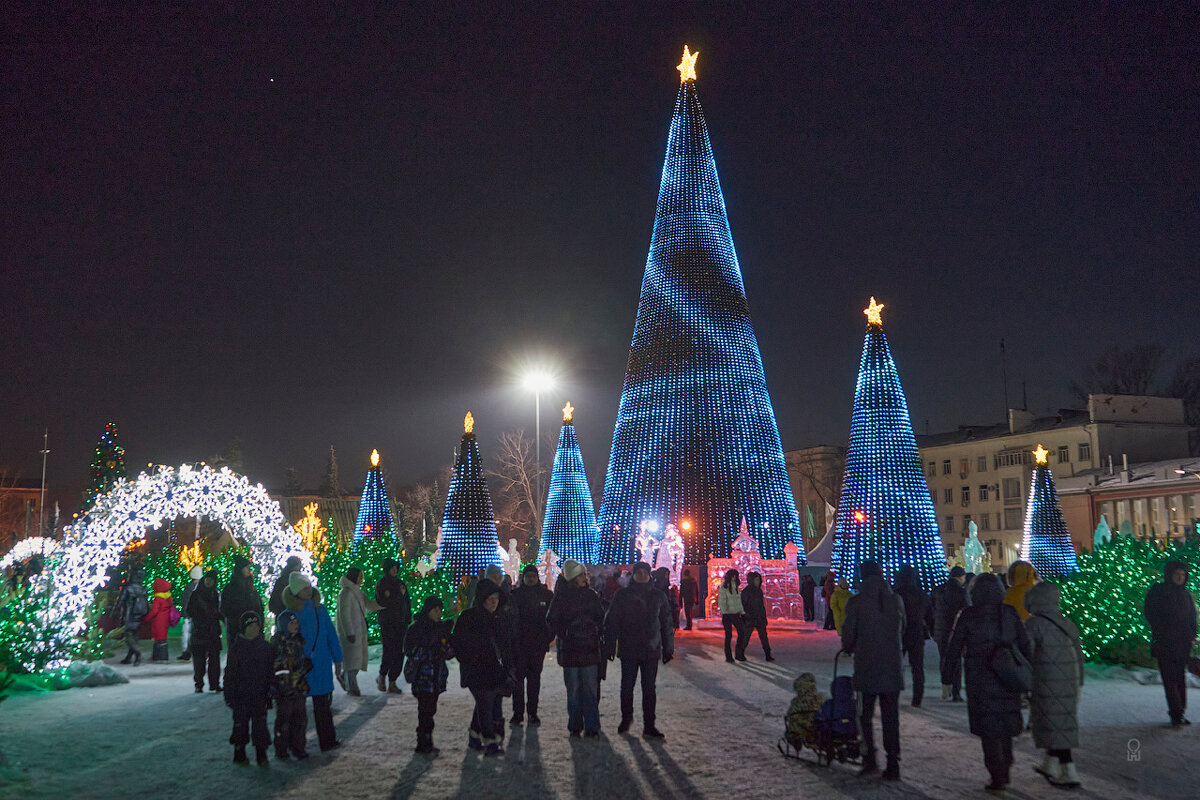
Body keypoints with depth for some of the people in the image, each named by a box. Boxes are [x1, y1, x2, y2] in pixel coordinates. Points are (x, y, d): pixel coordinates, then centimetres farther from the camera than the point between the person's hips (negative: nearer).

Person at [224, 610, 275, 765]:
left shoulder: (265, 647, 4)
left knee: (260, 724, 1)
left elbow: (271, 671, 9)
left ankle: (261, 754, 9)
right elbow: (230, 673, -3)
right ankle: (239, 754, 21)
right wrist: (229, 695, -5)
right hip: (241, 694, -2)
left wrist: (270, 691, 6)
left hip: (260, 694, 2)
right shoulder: (236, 647, -4)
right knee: (240, 724, 6)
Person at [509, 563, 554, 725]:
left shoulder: (547, 595, 6)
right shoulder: (515, 594, 2)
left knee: (534, 677, 6)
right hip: (519, 643, -1)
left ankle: (532, 712, 13)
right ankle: (517, 712, 6)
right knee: (518, 677, -2)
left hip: (538, 643, 1)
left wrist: (548, 637, -3)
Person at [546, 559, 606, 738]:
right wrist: (565, 634, -8)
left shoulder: (592, 595, 8)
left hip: (590, 649, 2)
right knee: (573, 690, 4)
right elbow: (551, 620, 1)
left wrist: (596, 632, 2)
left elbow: (601, 617, 17)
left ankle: (592, 727, 4)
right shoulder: (561, 597, -1)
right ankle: (575, 726, 14)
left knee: (590, 689, -1)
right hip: (570, 650, -2)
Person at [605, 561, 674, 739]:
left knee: (649, 689, 2)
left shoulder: (658, 596, 5)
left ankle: (648, 726, 9)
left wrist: (668, 649, 9)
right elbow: (612, 622, 1)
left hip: (652, 650, 1)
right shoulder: (622, 596, 0)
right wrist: (610, 647, -4)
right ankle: (626, 718, 29)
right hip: (628, 650, -1)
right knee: (627, 687, 7)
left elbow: (666, 624, 11)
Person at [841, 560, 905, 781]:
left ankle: (870, 758, 0)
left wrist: (849, 648, 18)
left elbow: (848, 633, -3)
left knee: (865, 715, 11)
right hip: (893, 667, 3)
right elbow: (903, 631, 11)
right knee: (891, 717, 10)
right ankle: (893, 765, 10)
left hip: (866, 666, -3)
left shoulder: (856, 602, -8)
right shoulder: (896, 600, 2)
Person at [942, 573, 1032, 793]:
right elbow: (1024, 645, 3)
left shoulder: (968, 615, -7)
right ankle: (1005, 770, 24)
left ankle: (997, 777, 3)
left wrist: (946, 675, 3)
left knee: (988, 728, 4)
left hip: (980, 680, -3)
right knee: (1005, 724, 18)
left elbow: (954, 647, -5)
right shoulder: (1010, 613, 1)